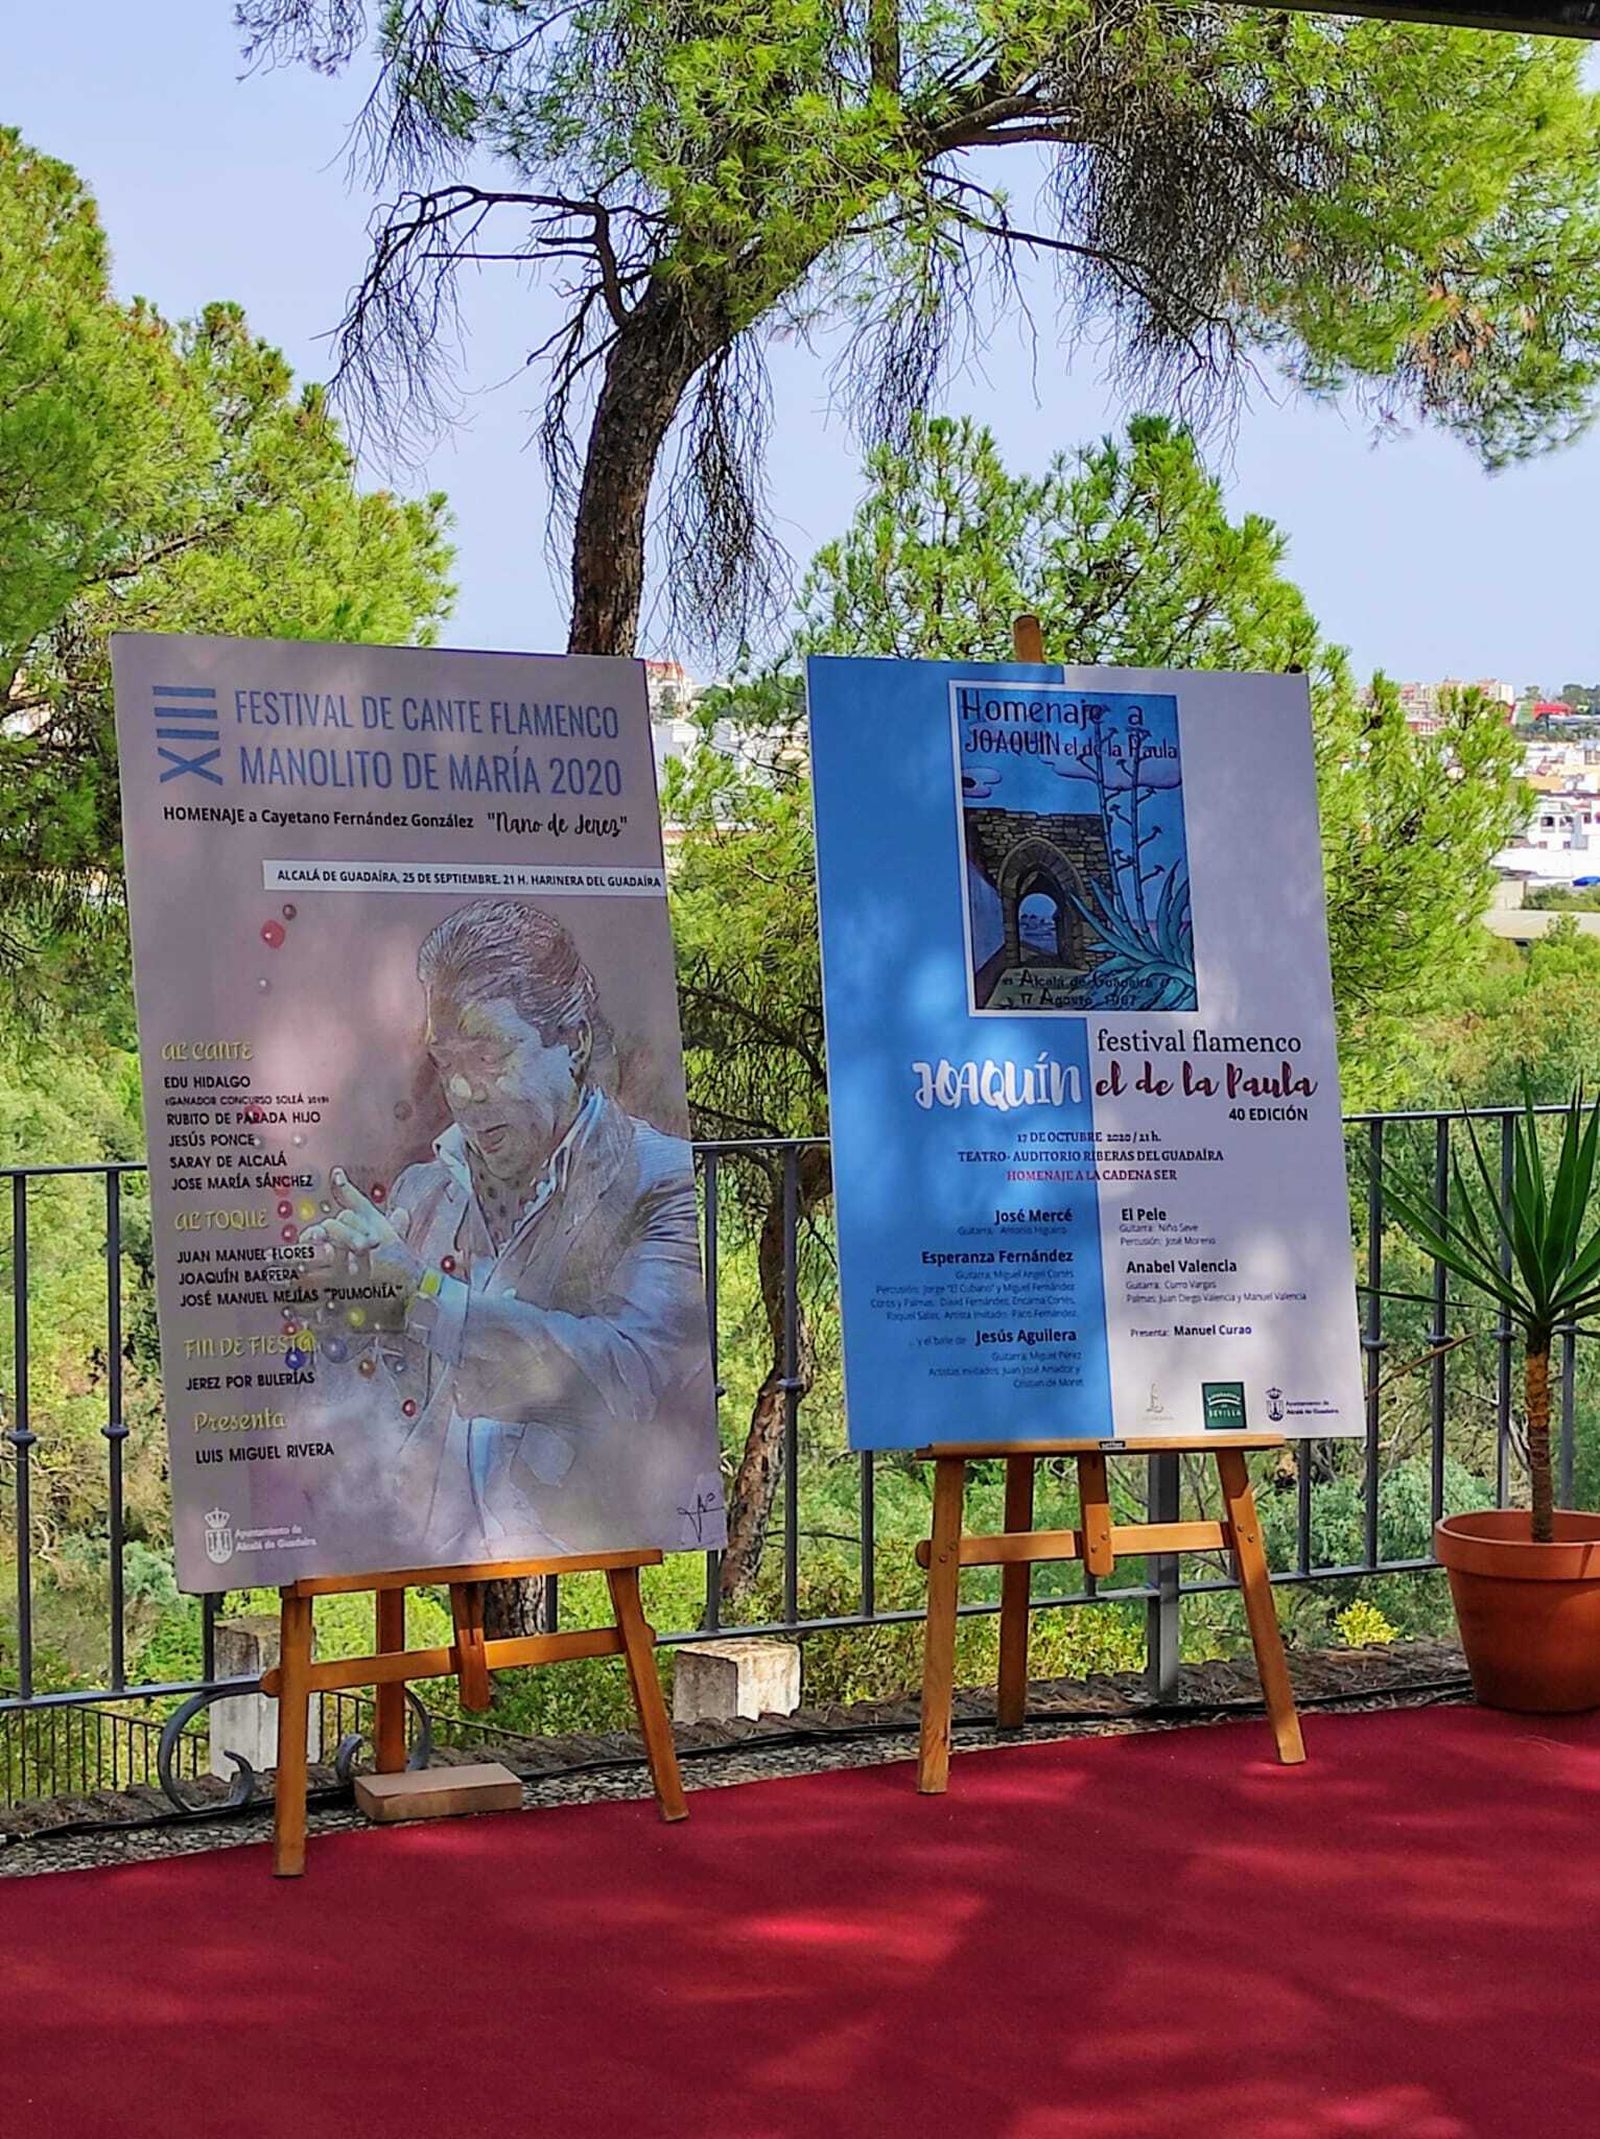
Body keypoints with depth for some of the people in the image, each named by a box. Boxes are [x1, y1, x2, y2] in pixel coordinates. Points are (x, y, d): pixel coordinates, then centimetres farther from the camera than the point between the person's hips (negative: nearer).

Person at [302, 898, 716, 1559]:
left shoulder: (666, 1179, -2)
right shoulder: (424, 1190, 14)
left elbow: (627, 1371, -18)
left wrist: (422, 1289, -17)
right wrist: (355, 1292, -6)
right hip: (436, 1564, 3)